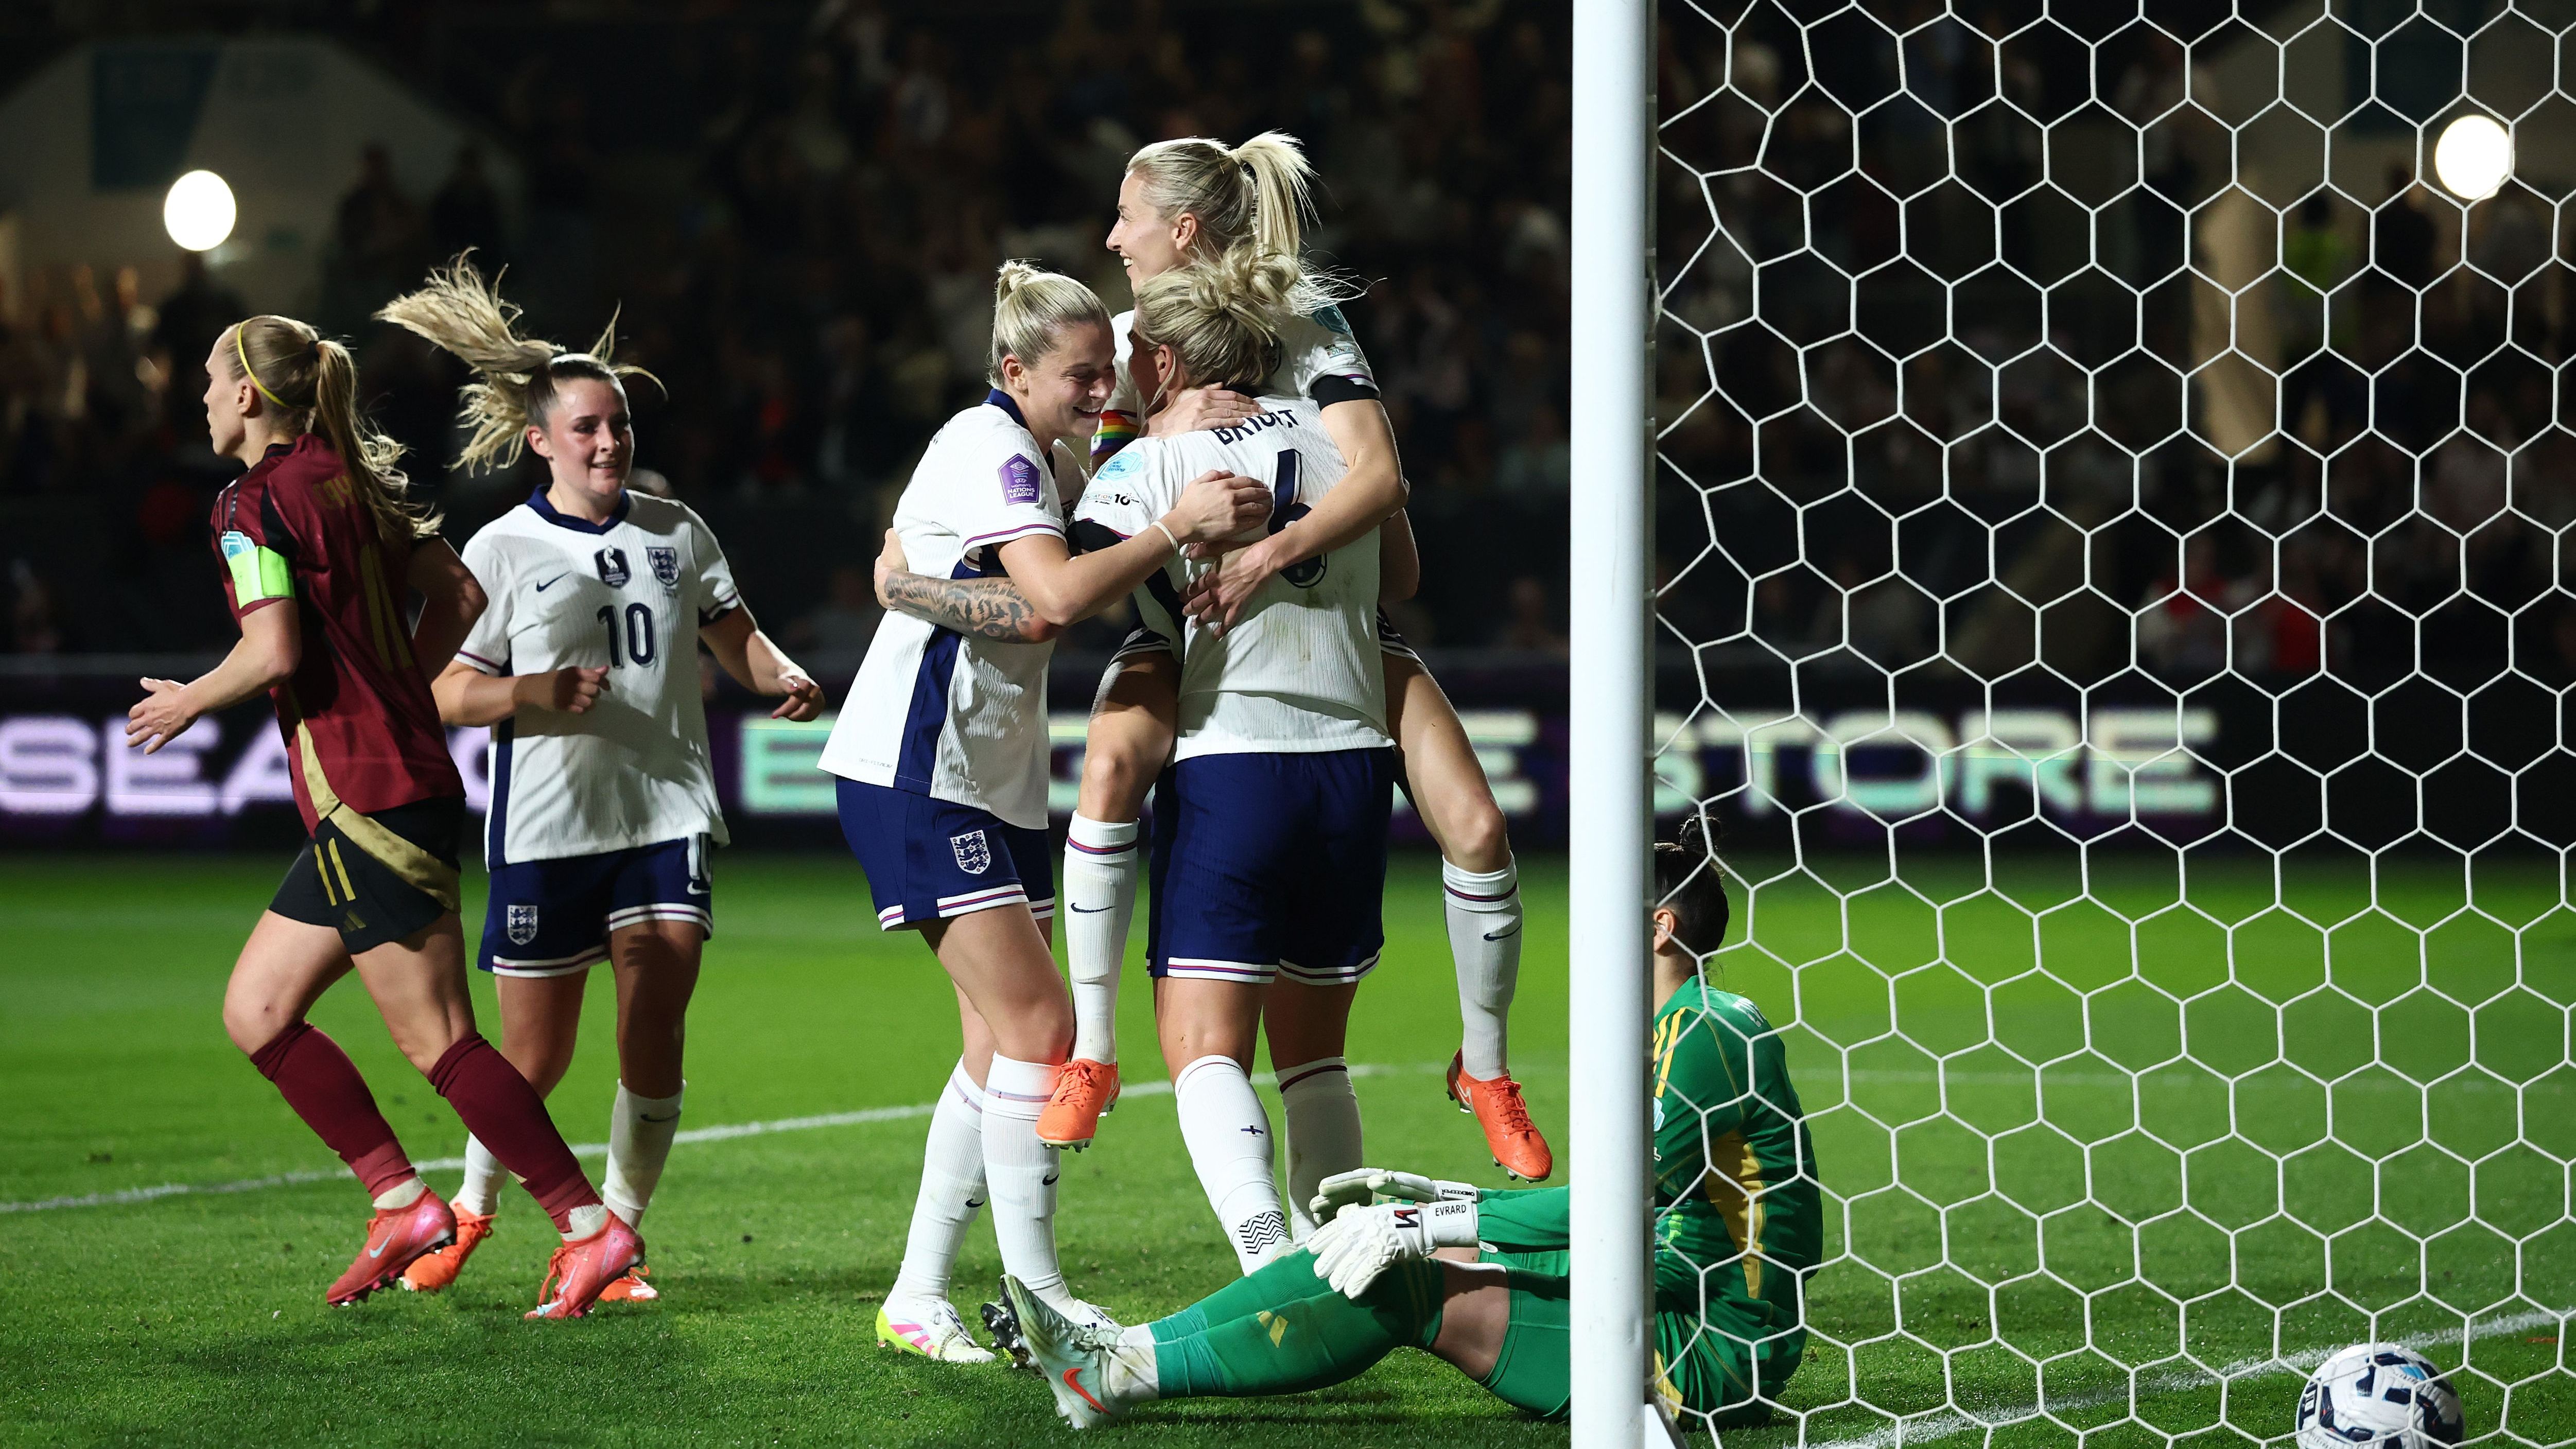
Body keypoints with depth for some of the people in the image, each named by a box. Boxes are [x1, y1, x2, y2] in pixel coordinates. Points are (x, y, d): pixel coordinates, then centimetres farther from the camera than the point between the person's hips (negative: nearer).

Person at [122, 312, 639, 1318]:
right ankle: (401, 1203, 10)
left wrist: (188, 703, -4)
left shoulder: (254, 502, -11)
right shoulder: (350, 482, 14)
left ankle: (592, 1226, -4)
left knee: (439, 1040, -6)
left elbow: (274, 651, -21)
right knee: (256, 1011, 12)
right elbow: (459, 595, 17)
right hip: (405, 774, 9)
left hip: (366, 800, -9)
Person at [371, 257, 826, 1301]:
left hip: (668, 816, 2)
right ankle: (472, 1206, 30)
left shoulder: (676, 532, 8)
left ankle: (615, 1237, 5)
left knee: (653, 1040, -8)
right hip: (545, 828, -2)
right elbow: (446, 691, -3)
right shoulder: (502, 551, -2)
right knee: (536, 1059, 4)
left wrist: (782, 678, -5)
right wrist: (536, 691, -21)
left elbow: (732, 632, 16)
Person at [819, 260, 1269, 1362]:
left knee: (1001, 1041, 6)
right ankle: (1036, 1295, -10)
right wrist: (1179, 525, -30)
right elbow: (1059, 597, -30)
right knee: (1037, 1024, -15)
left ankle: (920, 1296, 10)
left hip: (994, 781, 10)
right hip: (915, 776, -10)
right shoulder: (988, 451, -16)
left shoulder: (1031, 455, 15)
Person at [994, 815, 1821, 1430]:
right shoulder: (1669, 1034, 18)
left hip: (1715, 1356, -9)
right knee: (1381, 1251, 1)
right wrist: (1426, 1197, 13)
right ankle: (1120, 1356, -1)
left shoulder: (1713, 1035, -15)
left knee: (1411, 1288, -16)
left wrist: (1426, 1225, -20)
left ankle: (1119, 1374, -15)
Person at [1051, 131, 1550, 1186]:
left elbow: (1377, 474, -28)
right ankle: (1090, 1051, -24)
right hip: (1188, 613, 2)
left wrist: (1272, 555, -43)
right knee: (1115, 756, -32)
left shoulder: (1303, 318, -15)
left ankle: (1485, 1068, 9)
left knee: (1476, 829, -16)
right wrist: (1168, 423, -25)